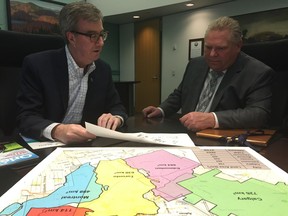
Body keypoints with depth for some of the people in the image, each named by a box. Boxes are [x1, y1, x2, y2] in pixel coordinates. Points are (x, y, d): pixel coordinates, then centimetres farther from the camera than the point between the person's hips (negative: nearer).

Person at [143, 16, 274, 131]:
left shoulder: (258, 73, -9)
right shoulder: (195, 65, 7)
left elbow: (260, 114, -20)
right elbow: (179, 95, 18)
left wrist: (213, 119, -31)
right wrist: (161, 110, 1)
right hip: (187, 134, 5)